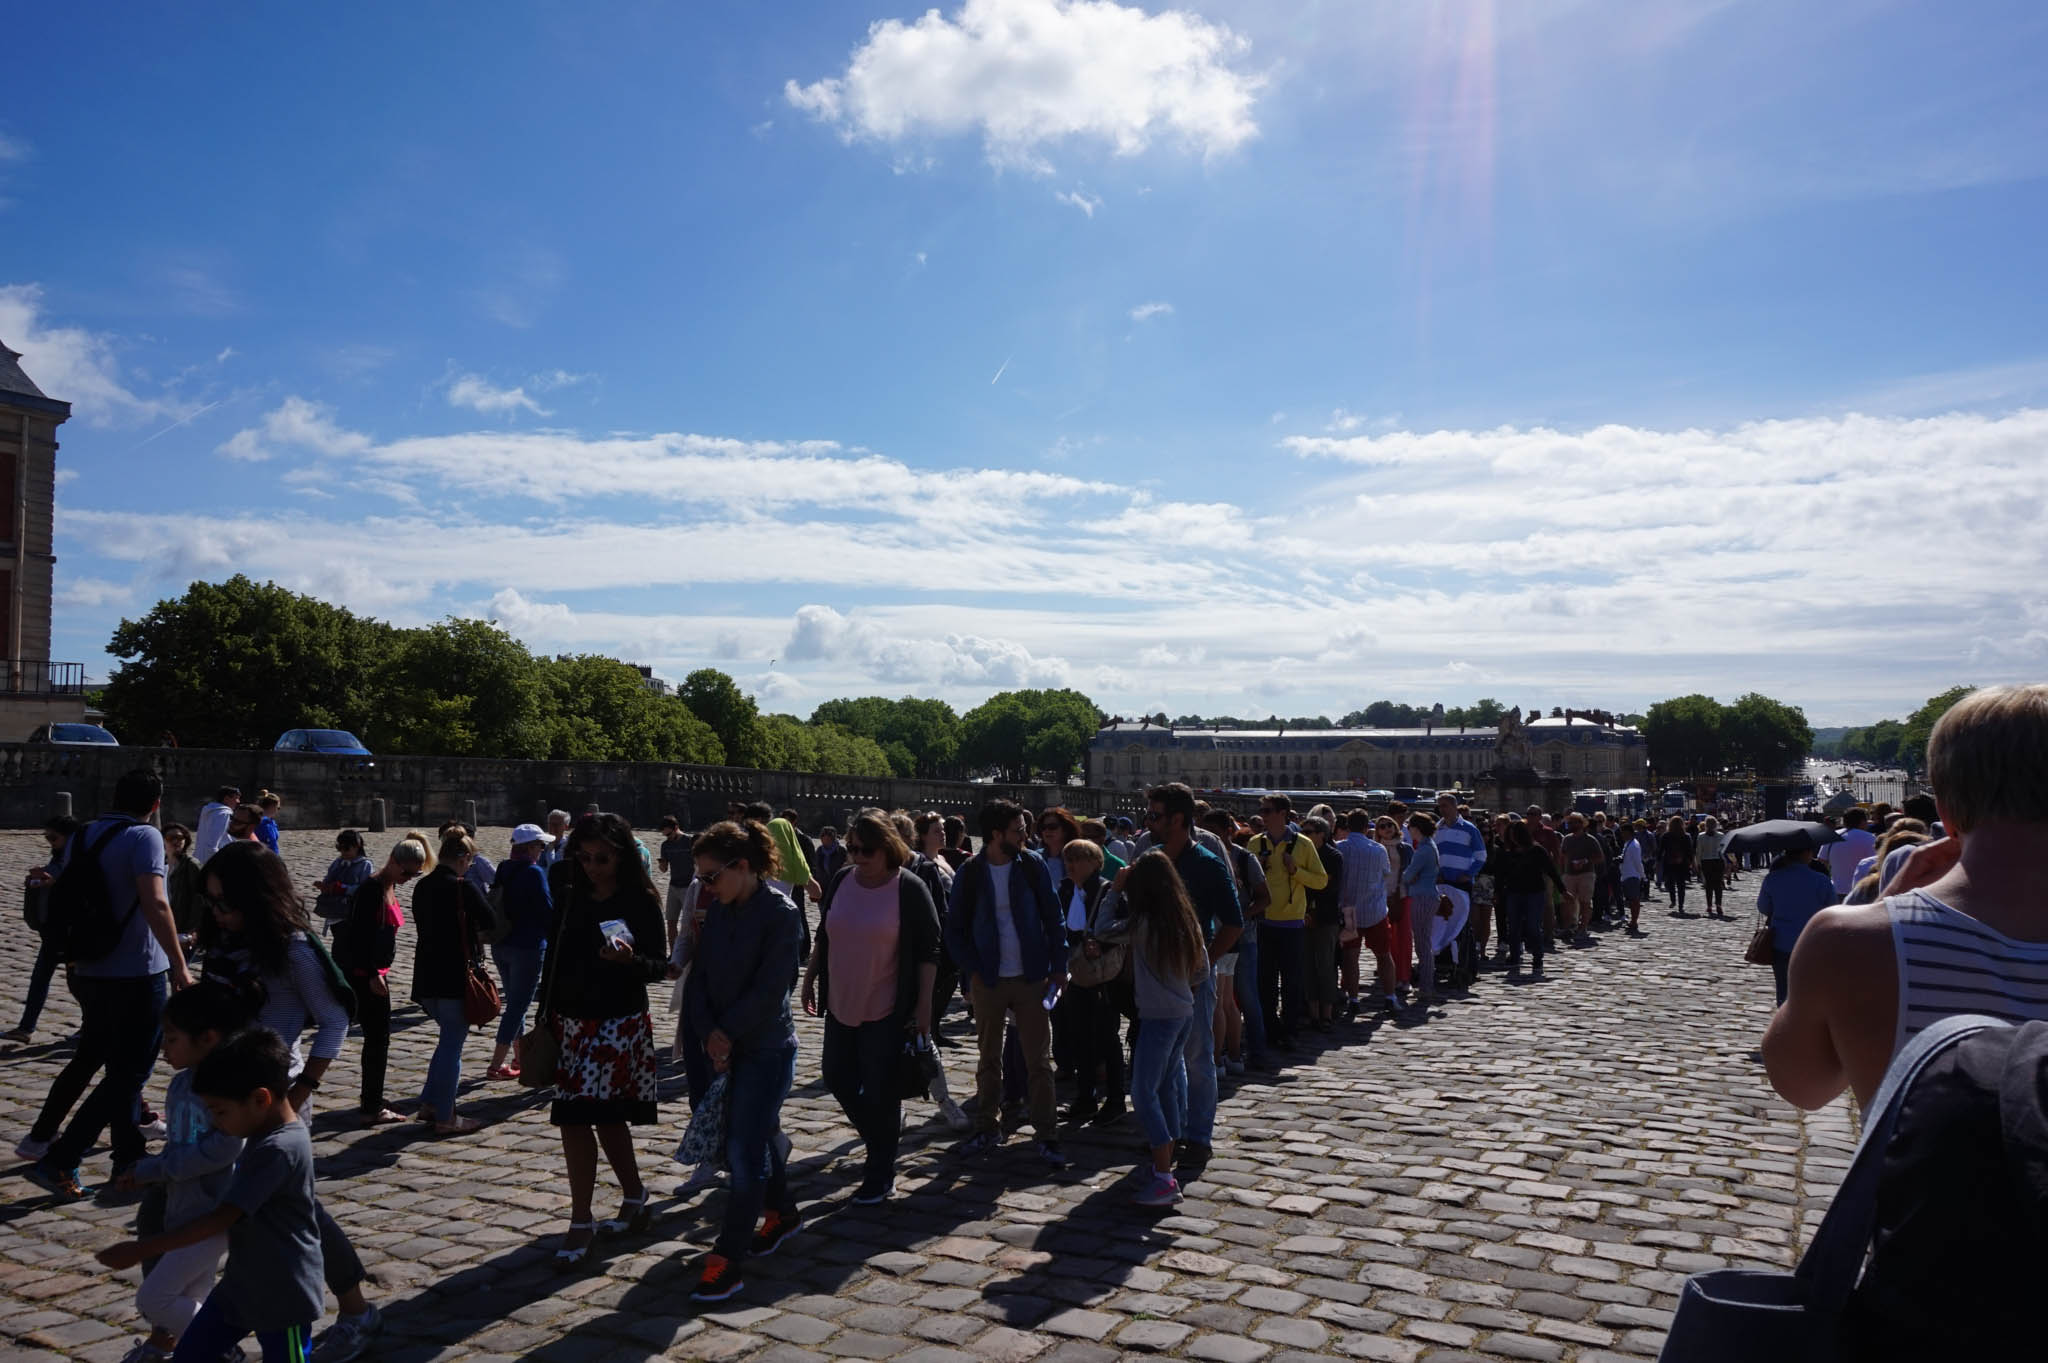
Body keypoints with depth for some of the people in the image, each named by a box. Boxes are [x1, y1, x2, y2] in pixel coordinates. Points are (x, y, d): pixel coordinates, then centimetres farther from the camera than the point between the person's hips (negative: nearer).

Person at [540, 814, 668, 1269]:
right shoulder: (570, 898, 6)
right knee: (605, 1118, 13)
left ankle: (581, 1223, 3)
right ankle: (634, 1198, 31)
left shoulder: (641, 902, -8)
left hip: (620, 1023, -5)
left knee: (576, 1117, -9)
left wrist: (630, 959, -27)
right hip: (572, 1022, 5)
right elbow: (555, 961, 12)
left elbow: (659, 966, -6)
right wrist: (545, 1019, 12)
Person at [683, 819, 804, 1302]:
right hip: (727, 1046, 7)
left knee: (745, 1151, -6)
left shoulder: (781, 914, -16)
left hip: (767, 1048, -7)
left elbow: (769, 989, -19)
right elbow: (700, 975, 4)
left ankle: (727, 1262, 1)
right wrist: (709, 1031, -9)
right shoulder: (718, 911, 5)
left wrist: (727, 1031, -13)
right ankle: (782, 1213, 40)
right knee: (761, 1136, 19)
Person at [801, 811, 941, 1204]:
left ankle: (880, 1178, 17)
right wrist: (810, 979, 13)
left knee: (880, 1094, 1)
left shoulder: (910, 889, -13)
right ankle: (880, 1137, 38)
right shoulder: (841, 881, 2)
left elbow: (928, 952, -11)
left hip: (887, 1011, -6)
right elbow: (823, 936, 14)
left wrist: (924, 1005, -13)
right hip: (841, 1005, 6)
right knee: (837, 1078, 13)